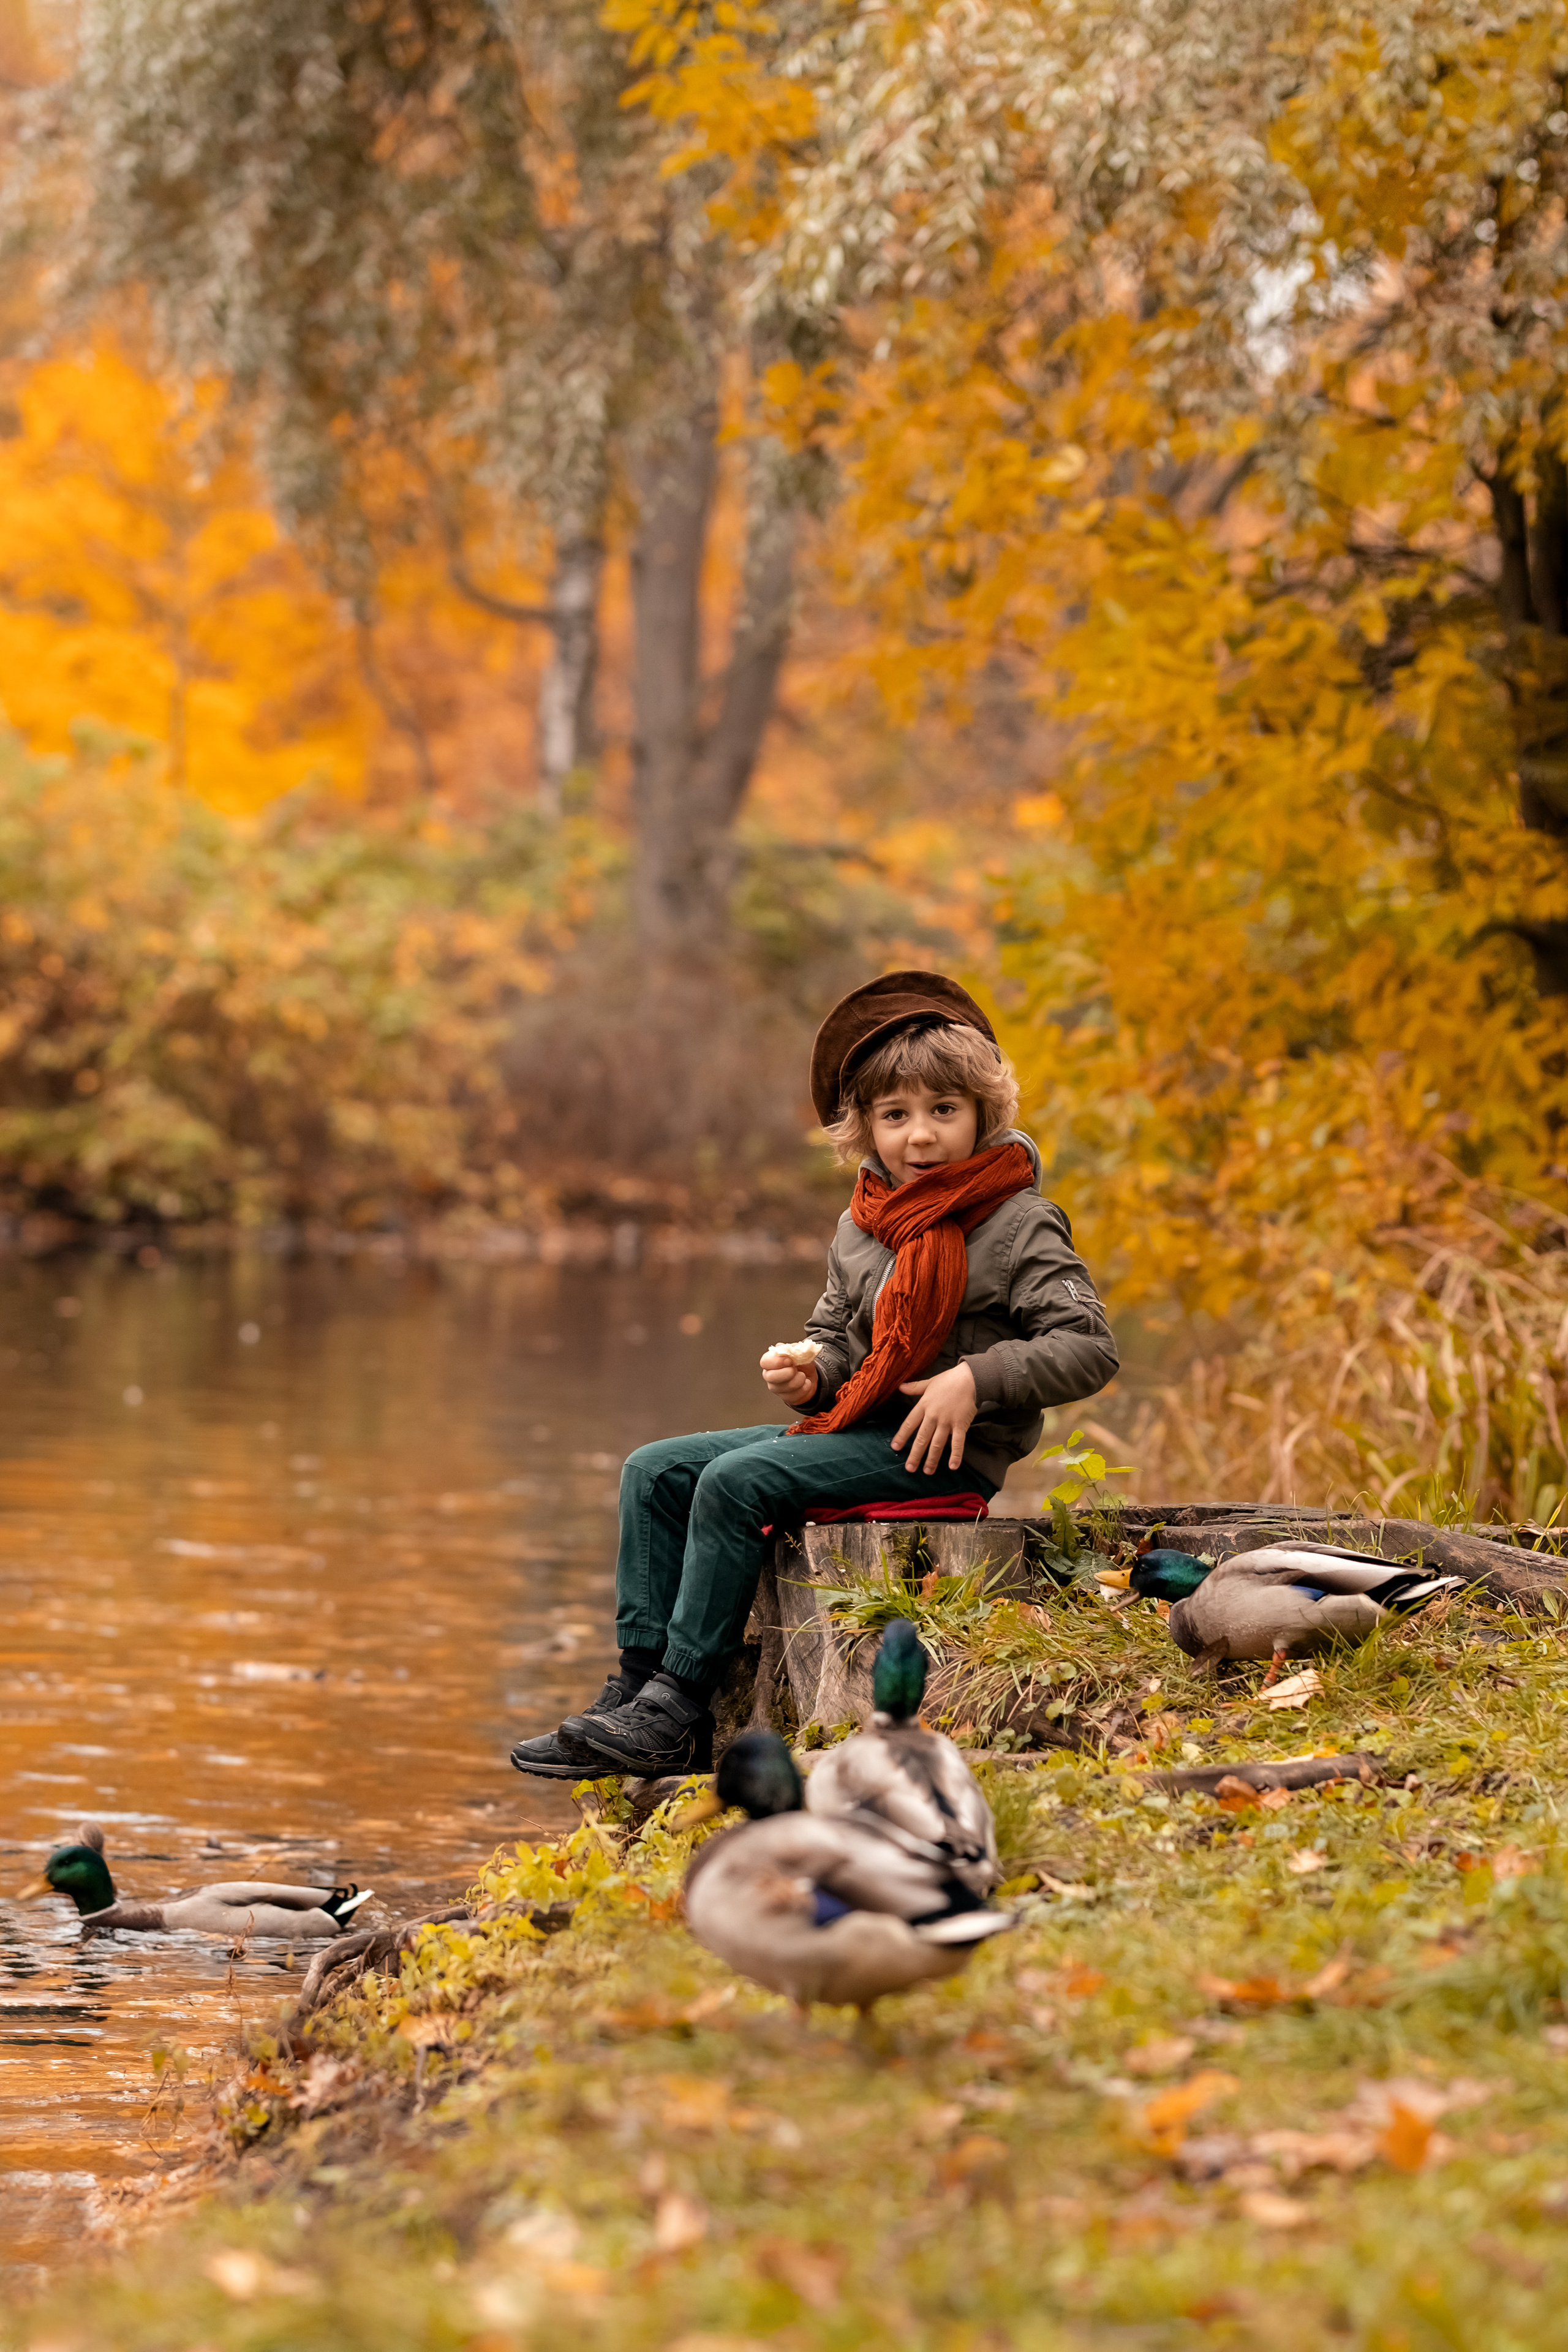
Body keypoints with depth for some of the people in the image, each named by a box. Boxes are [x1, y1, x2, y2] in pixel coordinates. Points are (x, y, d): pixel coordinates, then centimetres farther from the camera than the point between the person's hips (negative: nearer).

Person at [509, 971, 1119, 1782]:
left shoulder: (1018, 1226, -8)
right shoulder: (862, 1227, 14)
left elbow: (1090, 1348, -14)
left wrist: (975, 1380, -24)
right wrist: (811, 1377, -1)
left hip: (943, 1452, -8)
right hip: (859, 1427, 9)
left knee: (735, 1483, -25)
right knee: (655, 1470, -2)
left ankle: (678, 1714, -23)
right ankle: (639, 1679, -7)